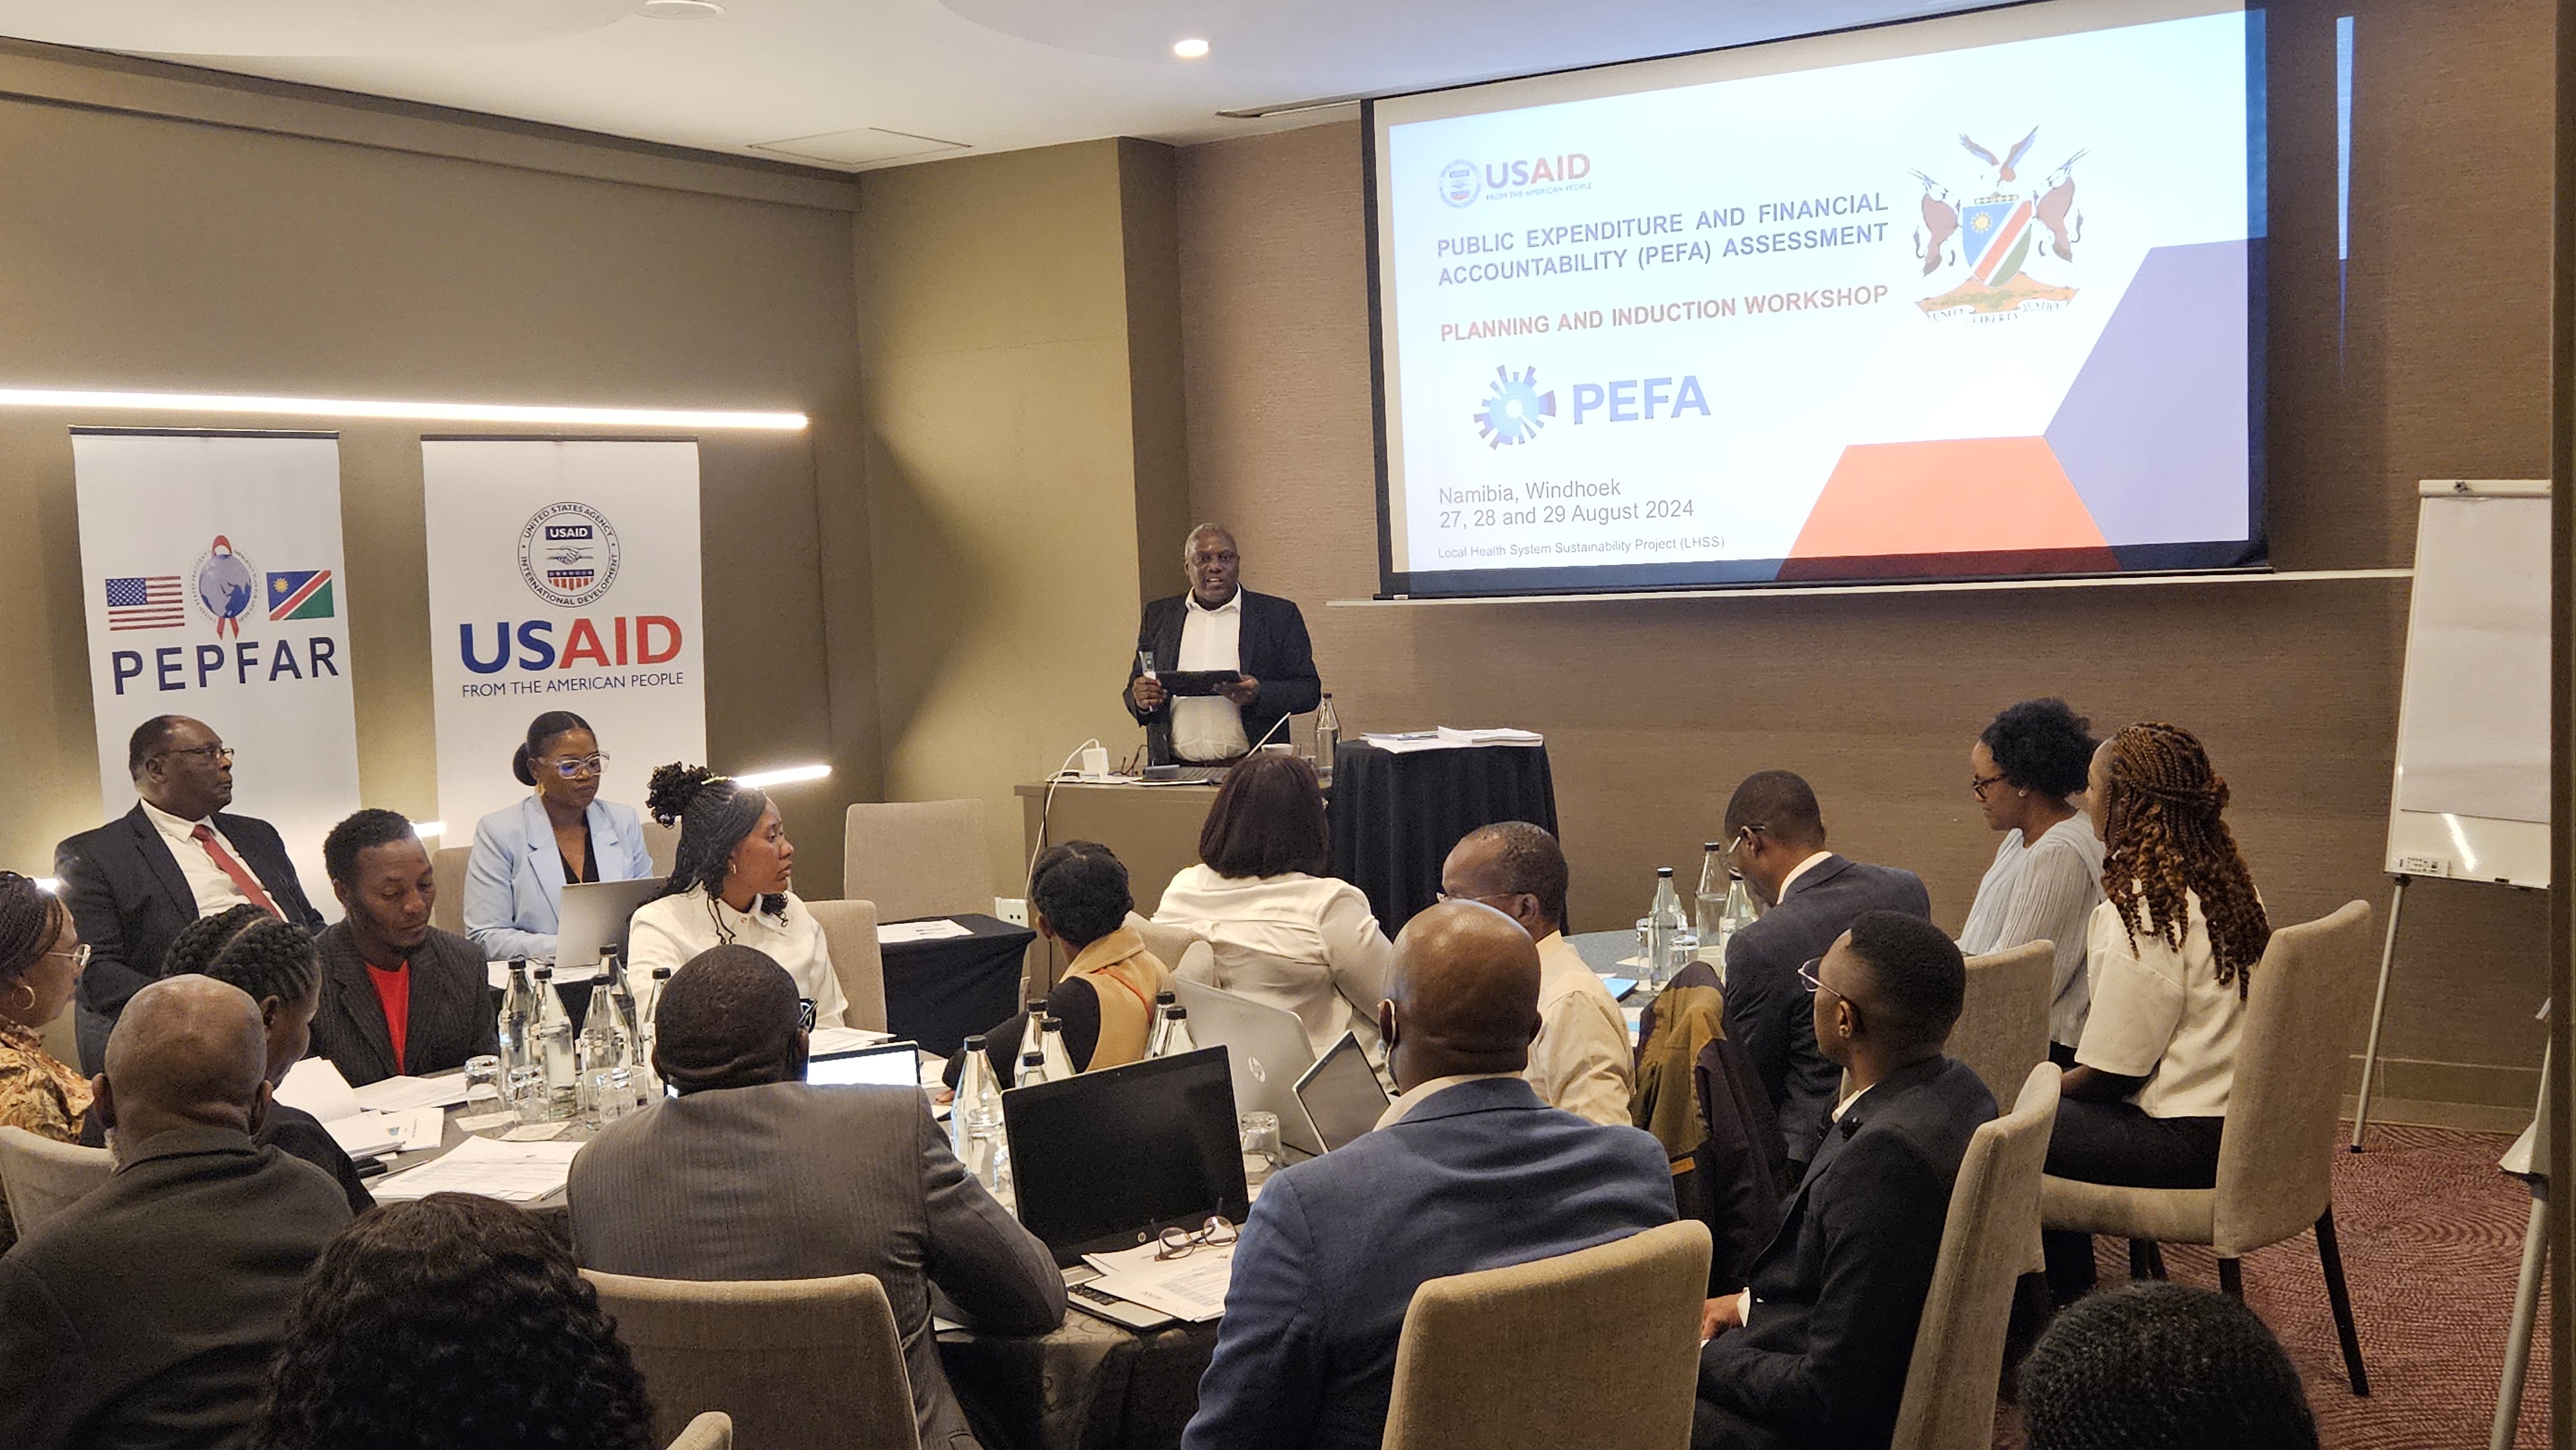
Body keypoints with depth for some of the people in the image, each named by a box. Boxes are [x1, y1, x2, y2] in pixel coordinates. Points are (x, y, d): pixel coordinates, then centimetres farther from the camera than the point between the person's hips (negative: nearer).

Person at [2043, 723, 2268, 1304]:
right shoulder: (2223, 882, 7)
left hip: (2191, 1146, -10)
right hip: (2241, 1121, 10)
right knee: (2062, 1108, 23)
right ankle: (2071, 1298, 29)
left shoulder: (2140, 908, -21)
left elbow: (2111, 1069, -16)